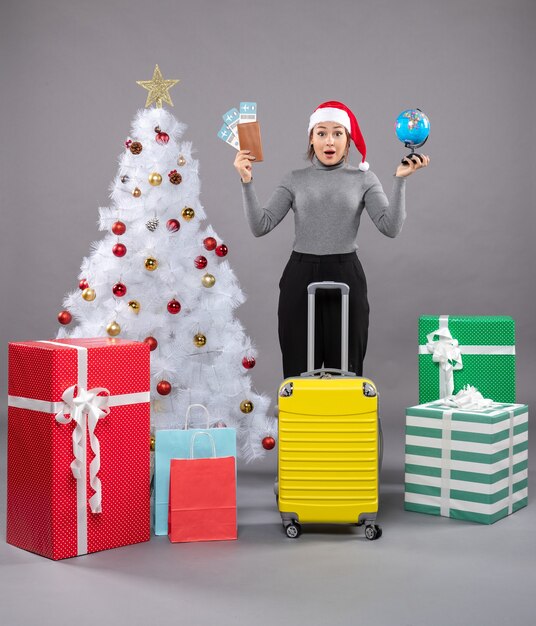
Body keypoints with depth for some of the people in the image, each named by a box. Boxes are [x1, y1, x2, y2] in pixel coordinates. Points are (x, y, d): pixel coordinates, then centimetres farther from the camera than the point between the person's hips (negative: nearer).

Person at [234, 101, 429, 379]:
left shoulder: (364, 179, 5)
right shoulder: (295, 180, 7)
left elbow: (390, 227, -8)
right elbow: (260, 226, -2)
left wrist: (400, 180, -15)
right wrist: (247, 181, -10)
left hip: (346, 277, -1)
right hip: (300, 278, 1)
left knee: (346, 371, 3)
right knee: (299, 371, 4)